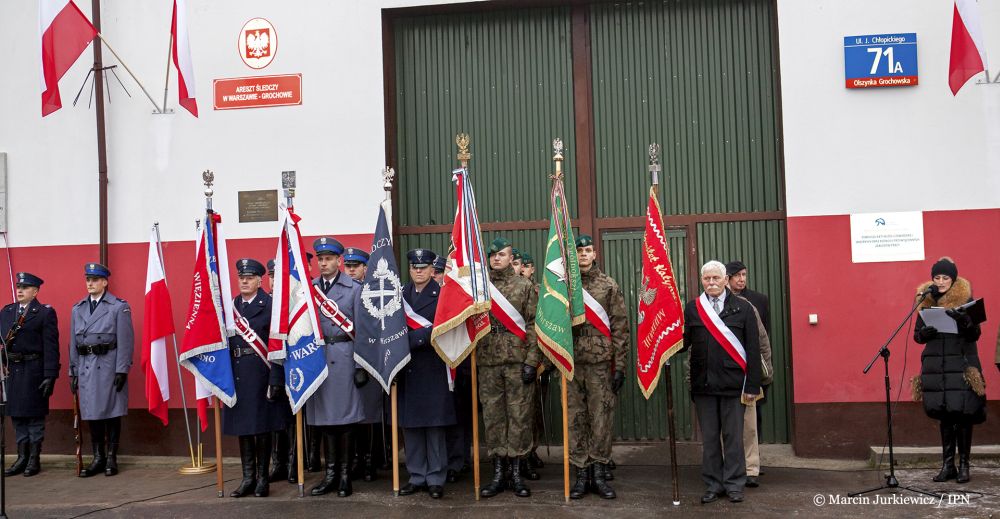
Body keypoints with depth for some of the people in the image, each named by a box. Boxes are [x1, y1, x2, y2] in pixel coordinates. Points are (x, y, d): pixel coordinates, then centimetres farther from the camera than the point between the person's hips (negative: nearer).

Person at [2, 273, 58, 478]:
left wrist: (50, 376, -14)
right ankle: (22, 457, 21)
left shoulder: (45, 313, -5)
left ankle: (34, 459, 11)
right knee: (17, 415, 11)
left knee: (35, 416, 3)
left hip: (33, 372, -5)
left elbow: (51, 347, -9)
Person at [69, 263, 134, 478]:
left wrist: (122, 370, -12)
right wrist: (73, 371, 11)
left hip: (109, 365, -5)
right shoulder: (78, 309, 14)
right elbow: (73, 342, 15)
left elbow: (125, 340, -6)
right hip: (86, 366, 5)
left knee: (112, 412, 1)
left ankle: (111, 458, 10)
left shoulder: (119, 307, -1)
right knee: (91, 412, 8)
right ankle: (98, 458, 17)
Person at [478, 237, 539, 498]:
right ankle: (498, 474, 13)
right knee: (493, 416, 5)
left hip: (518, 360, -2)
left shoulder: (525, 286, 4)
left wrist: (531, 361, -8)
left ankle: (516, 474, 11)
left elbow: (534, 325, -1)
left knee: (519, 415, 2)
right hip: (488, 362, 2)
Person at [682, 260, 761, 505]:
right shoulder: (692, 308, 7)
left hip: (732, 383, -2)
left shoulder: (743, 308, 2)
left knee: (733, 436, 6)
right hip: (703, 383, 2)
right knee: (709, 437, 9)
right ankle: (713, 484, 20)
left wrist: (752, 386, -5)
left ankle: (734, 484, 17)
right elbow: (683, 342, -1)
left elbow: (753, 349, 0)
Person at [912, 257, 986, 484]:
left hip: (962, 365, -3)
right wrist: (924, 333, -11)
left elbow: (975, 334, -5)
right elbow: (917, 335, 12)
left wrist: (964, 321, -25)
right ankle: (947, 464, 13)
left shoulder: (965, 300, 0)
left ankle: (963, 465, 6)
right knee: (944, 415, 6)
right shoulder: (926, 301, 8)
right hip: (935, 366, 3)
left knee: (962, 414, -5)